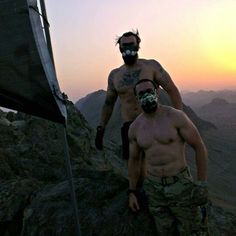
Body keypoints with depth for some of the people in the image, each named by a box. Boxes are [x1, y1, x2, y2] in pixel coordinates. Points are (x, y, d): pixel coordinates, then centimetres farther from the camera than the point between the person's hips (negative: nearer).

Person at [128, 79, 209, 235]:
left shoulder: (176, 116, -13)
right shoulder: (135, 128, -1)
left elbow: (200, 147, -8)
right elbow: (134, 160, 10)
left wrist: (202, 184, -9)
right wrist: (132, 192, 12)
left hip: (180, 185, -3)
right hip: (154, 188, 3)